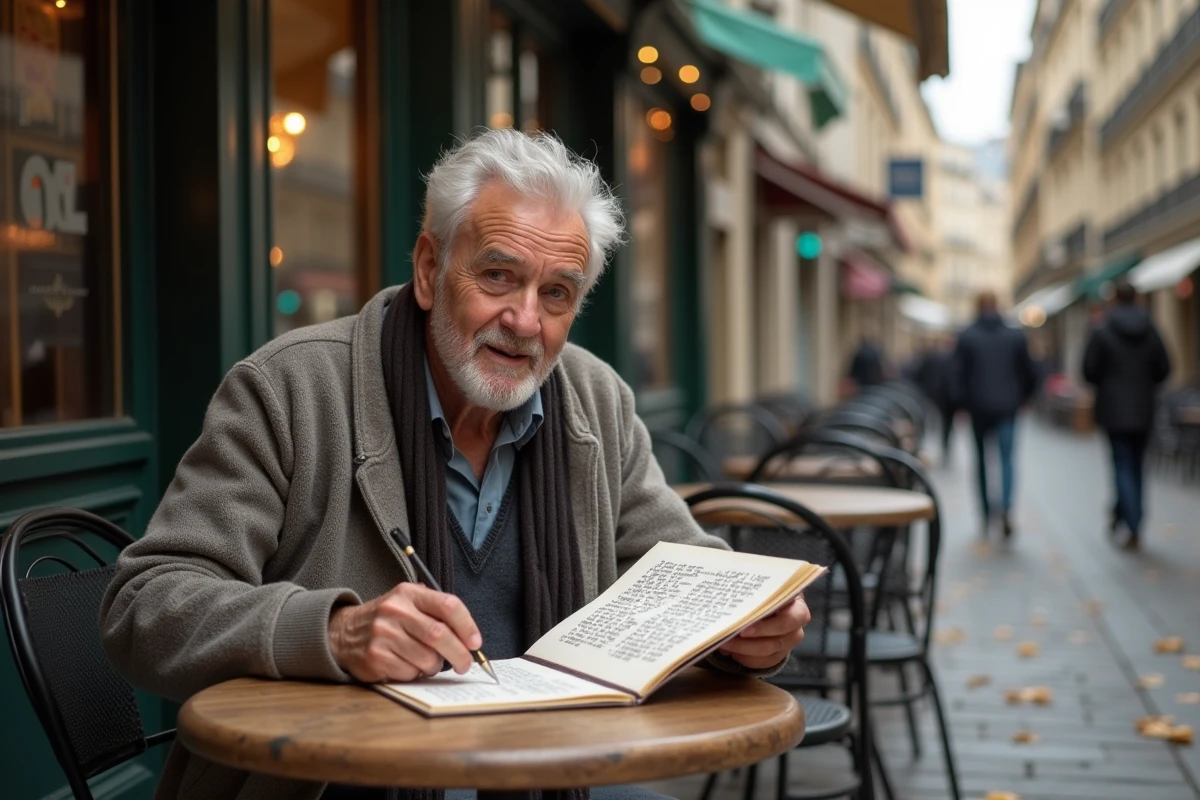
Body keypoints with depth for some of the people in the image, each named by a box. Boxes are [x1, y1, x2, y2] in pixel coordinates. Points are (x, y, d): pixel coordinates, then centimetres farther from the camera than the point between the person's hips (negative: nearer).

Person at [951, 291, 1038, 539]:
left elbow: (958, 374, -5)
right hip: (1007, 407, 0)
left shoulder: (966, 337, -1)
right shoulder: (1016, 336, 3)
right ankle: (1006, 509, -24)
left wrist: (962, 402, 4)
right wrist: (1022, 397, 20)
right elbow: (1029, 372, 6)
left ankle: (986, 514, 17)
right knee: (1007, 458, -2)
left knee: (982, 459, 13)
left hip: (979, 407, 0)